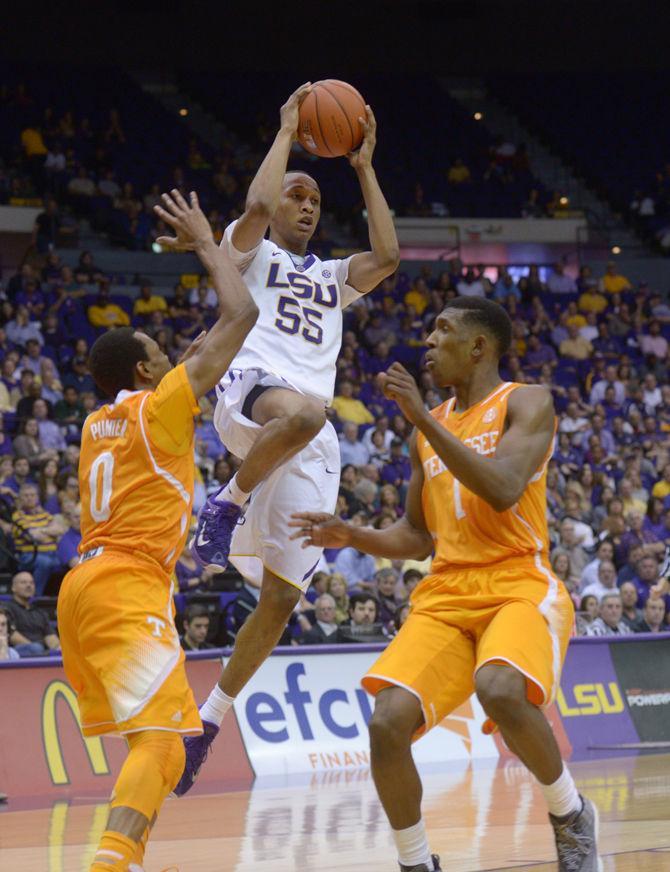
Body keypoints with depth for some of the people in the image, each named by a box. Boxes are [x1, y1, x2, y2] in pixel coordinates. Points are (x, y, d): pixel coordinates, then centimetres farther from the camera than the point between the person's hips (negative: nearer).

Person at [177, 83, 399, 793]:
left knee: (282, 596, -2)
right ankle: (227, 503, -22)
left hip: (313, 444, 5)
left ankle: (211, 719, 9)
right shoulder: (250, 254, 17)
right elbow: (257, 206, -6)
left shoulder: (332, 278, 32)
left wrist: (364, 167, 17)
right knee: (302, 412, -45)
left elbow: (387, 256, 14)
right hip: (251, 390, -5)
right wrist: (286, 133, 6)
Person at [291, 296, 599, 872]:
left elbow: (502, 490, -20)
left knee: (500, 690, -37)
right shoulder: (428, 428, 19)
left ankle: (571, 815, -10)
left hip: (520, 588, -6)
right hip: (446, 596, 6)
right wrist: (353, 537, 5)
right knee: (387, 723, -18)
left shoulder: (526, 404, -1)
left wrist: (423, 418, -19)